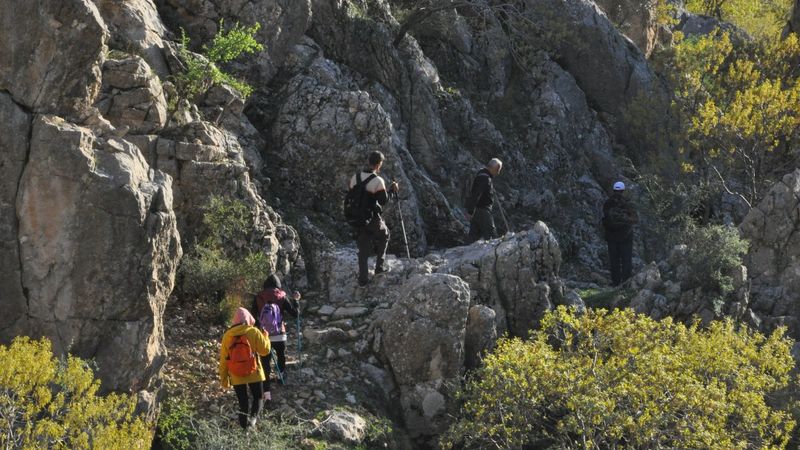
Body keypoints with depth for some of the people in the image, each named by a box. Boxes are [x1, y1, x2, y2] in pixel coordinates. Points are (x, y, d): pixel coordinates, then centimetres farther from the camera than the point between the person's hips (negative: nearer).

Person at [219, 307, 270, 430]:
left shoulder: (227, 335, 0)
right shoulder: (254, 332, -8)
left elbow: (223, 359, 4)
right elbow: (265, 350, -3)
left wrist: (223, 378, 12)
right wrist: (265, 337, 15)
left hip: (236, 377, 2)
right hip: (254, 374, -2)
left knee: (243, 403, 13)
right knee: (258, 398, 13)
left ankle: (245, 427, 7)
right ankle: (253, 417, -12)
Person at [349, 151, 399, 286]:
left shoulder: (355, 178, -2)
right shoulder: (378, 181, -19)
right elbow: (383, 201, -15)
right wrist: (392, 190, -2)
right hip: (373, 218, -4)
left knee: (363, 249, 11)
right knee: (384, 236, 26)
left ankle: (363, 278, 9)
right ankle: (379, 266, 24)